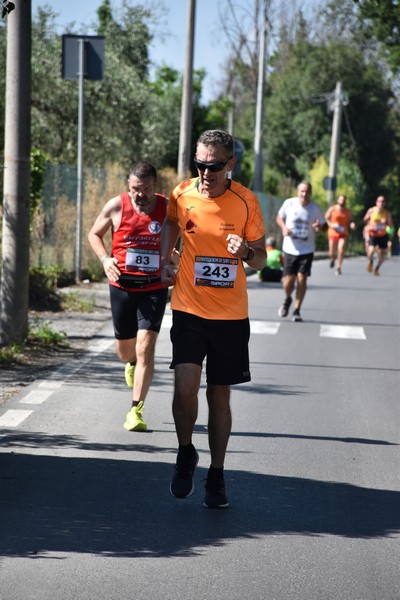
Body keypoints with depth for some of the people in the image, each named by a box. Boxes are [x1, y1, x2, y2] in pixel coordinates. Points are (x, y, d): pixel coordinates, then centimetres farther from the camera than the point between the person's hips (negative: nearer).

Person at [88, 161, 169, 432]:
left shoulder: (169, 208, -4)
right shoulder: (116, 206, -4)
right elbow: (94, 234, 11)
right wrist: (105, 259, -8)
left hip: (154, 288, -2)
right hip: (122, 286, 2)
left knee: (145, 346, -14)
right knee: (124, 348, 14)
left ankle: (136, 410, -10)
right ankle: (133, 364, 53)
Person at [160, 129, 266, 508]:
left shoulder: (246, 201, -6)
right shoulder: (181, 195, -3)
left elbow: (260, 259, 2)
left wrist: (246, 252, -20)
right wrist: (164, 262, 8)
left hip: (230, 315, 0)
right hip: (188, 309, 0)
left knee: (219, 395, 6)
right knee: (185, 385, -17)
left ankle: (216, 476, 21)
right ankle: (185, 454, 10)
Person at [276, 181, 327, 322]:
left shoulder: (315, 209, -7)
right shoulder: (289, 203, -7)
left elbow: (325, 226, 4)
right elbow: (279, 217, 9)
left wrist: (319, 227, -21)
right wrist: (283, 227, -12)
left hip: (306, 250, 0)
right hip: (290, 249, 0)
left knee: (302, 279, -8)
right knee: (289, 281, 0)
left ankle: (297, 311, 6)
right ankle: (287, 300, 34)